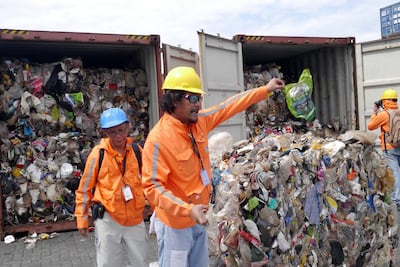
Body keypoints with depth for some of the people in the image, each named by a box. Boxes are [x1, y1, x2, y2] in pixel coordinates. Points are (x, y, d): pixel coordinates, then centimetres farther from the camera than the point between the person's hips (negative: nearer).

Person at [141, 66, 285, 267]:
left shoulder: (199, 121, -3)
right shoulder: (158, 139, -25)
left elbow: (227, 107, 8)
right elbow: (152, 187, -26)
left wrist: (265, 90, 11)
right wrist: (188, 210, -35)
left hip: (198, 220, 8)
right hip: (175, 224, -8)